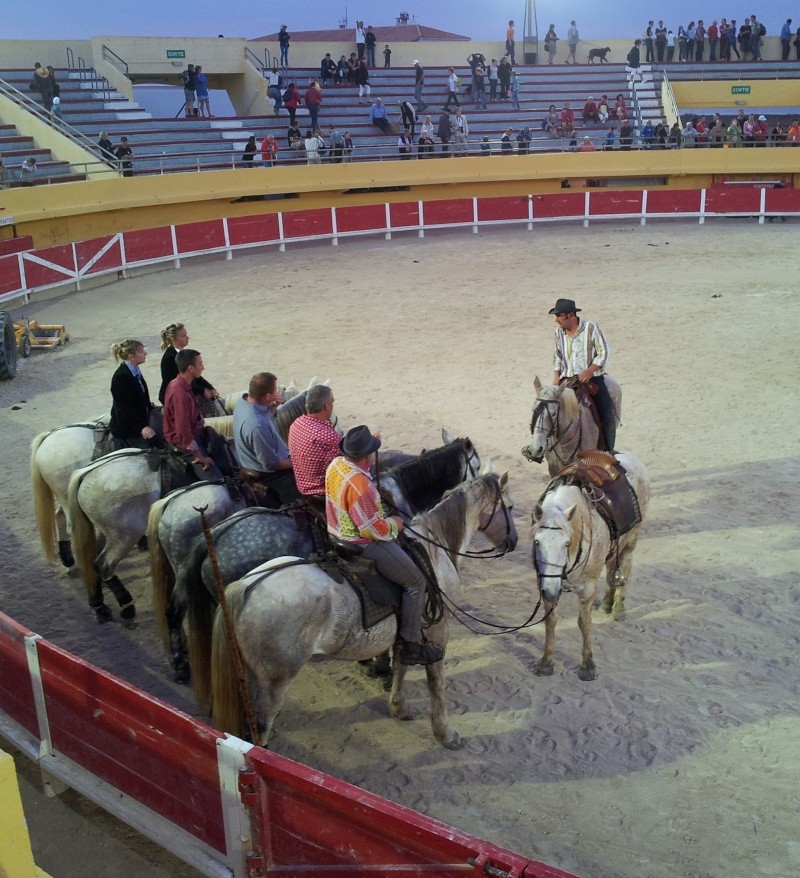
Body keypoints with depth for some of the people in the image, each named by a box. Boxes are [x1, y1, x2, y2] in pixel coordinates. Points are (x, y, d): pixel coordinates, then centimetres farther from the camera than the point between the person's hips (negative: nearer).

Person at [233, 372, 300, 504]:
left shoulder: (243, 401, -10)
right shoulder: (257, 426, -37)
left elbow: (267, 417, 13)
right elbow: (271, 463, -27)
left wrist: (273, 406, -7)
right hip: (269, 474, -10)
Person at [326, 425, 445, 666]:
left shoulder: (336, 464, -3)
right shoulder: (359, 484, -32)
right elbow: (373, 529, -26)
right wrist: (394, 524, -9)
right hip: (362, 545, -10)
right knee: (416, 581, -3)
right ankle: (411, 645, 3)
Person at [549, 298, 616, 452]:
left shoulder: (590, 328, -9)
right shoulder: (559, 331, 4)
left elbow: (604, 353, -9)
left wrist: (589, 371, -20)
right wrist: (556, 377, 3)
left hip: (592, 378, -4)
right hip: (568, 379, 4)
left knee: (607, 416, -13)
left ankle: (608, 452, 5)